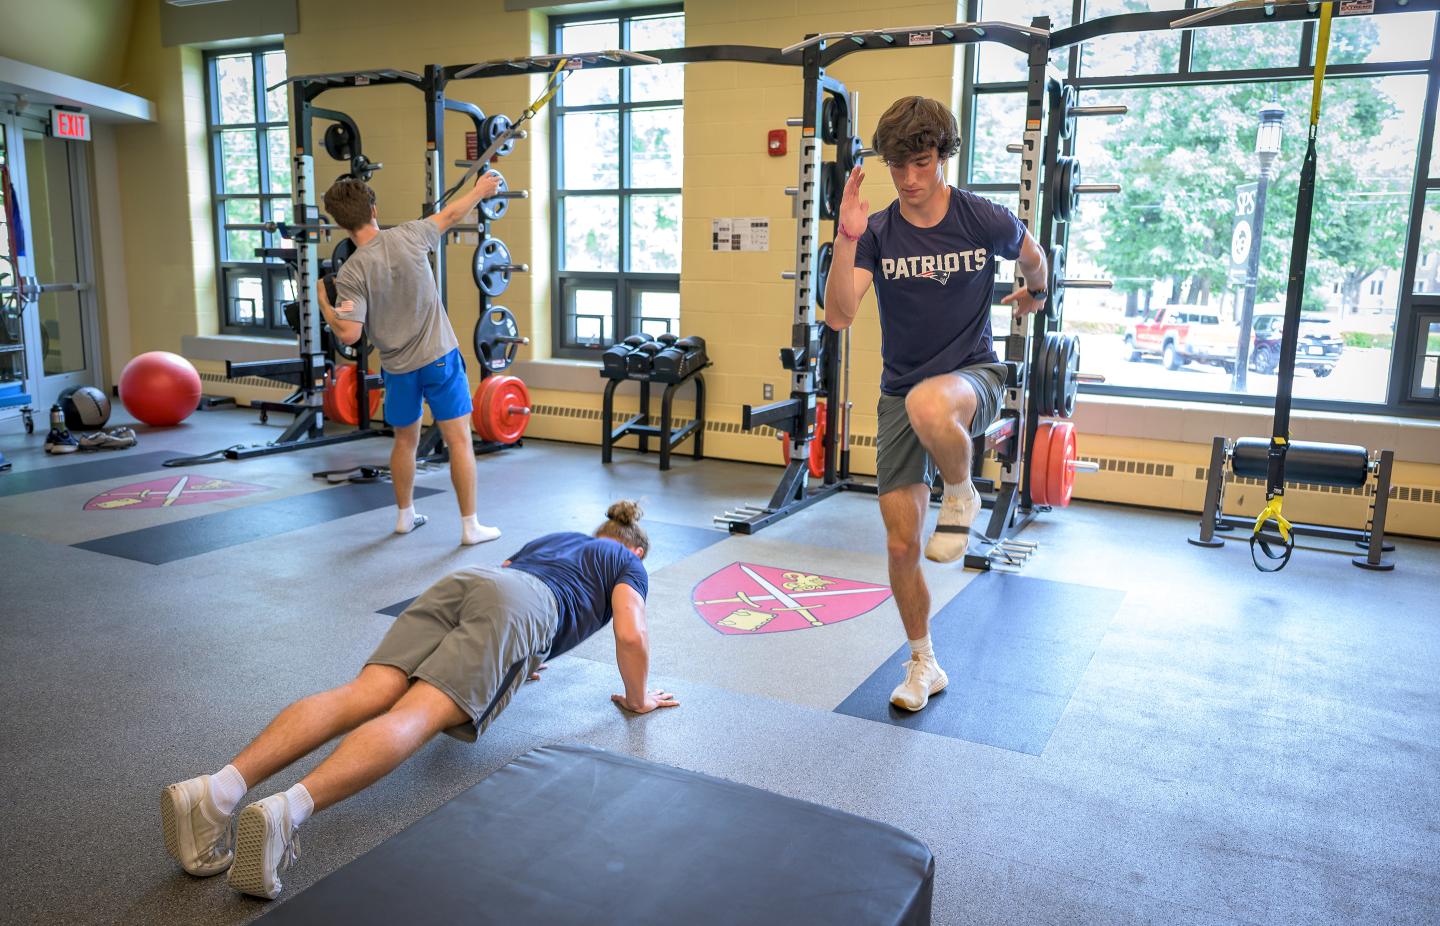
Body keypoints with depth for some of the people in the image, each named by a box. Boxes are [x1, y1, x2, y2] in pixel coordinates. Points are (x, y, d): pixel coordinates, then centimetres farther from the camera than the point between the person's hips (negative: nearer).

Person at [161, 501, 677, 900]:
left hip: (461, 581, 6)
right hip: (521, 608, -5)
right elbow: (631, 635, 10)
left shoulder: (551, 538, 44)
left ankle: (217, 790, -37)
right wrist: (638, 698, 27)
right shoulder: (629, 563, 26)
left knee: (364, 697, -15)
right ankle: (285, 811, -49)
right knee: (415, 716, -24)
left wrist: (512, 662, 56)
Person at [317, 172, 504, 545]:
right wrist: (480, 191, 26)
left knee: (405, 440, 20)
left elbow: (349, 334, -17)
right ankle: (471, 525, 4)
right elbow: (450, 214, 9)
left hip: (398, 367, 1)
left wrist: (323, 304, 0)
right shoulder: (409, 236, -8)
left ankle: (405, 516, 34)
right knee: (458, 439, 2)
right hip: (439, 356, -1)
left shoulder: (350, 273, -12)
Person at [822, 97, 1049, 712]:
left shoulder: (984, 221, -10)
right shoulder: (877, 232, -6)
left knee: (928, 407, -43)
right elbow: (838, 316, -19)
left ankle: (961, 496, -9)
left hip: (972, 374, -3)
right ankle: (923, 665, 25)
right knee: (901, 545, 3)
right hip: (900, 392, 3)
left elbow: (1033, 258, 13)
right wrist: (847, 238, -30)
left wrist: (1033, 295, 30)